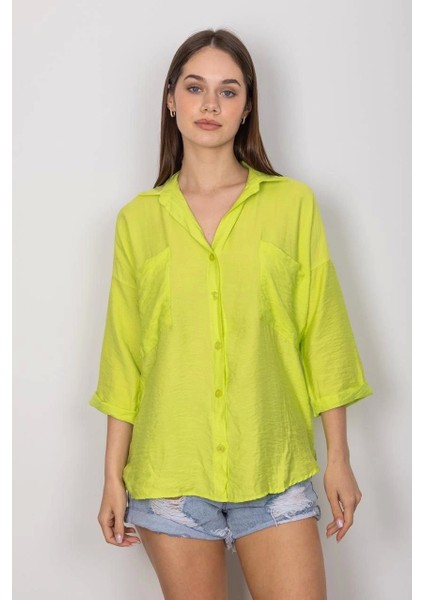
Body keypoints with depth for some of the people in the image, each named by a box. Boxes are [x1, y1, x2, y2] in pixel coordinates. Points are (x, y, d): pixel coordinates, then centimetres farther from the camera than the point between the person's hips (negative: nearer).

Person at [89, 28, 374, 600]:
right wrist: (113, 476, 5)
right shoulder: (138, 219, 5)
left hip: (275, 470, 0)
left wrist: (339, 457, 1)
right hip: (171, 471, 1)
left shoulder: (293, 203, 2)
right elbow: (124, 355, 6)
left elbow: (322, 336, 3)